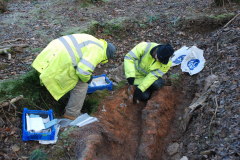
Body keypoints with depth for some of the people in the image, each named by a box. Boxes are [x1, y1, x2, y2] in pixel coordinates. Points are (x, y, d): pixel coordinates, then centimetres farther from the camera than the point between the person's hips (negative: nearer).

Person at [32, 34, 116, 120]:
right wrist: (87, 79, 2)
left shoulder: (94, 42, 23)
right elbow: (83, 70, -20)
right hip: (61, 61, -10)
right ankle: (72, 114, 18)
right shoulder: (97, 52, -8)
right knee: (81, 86, 3)